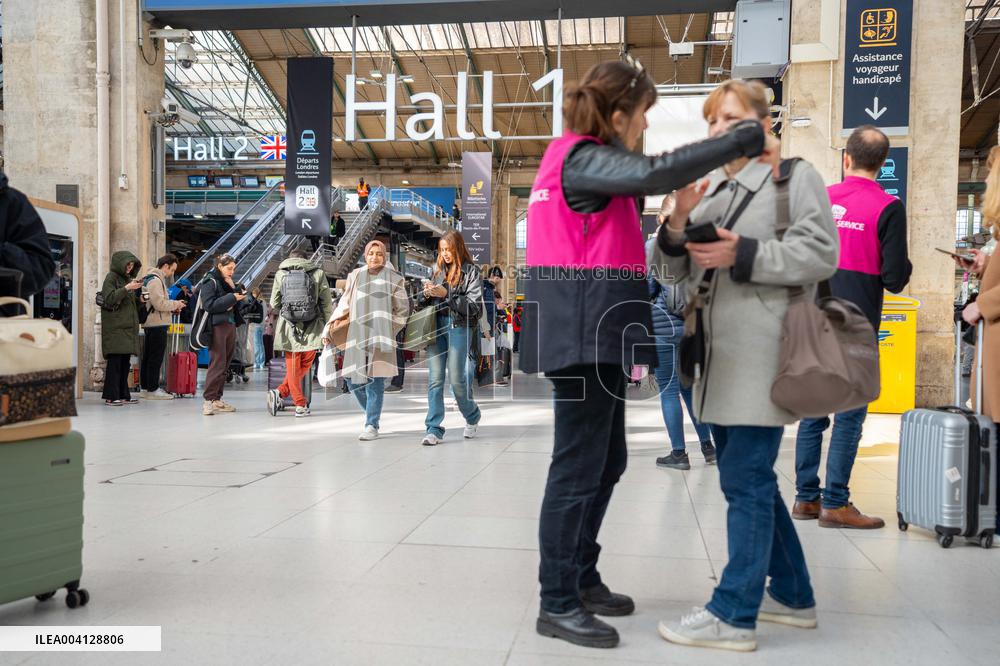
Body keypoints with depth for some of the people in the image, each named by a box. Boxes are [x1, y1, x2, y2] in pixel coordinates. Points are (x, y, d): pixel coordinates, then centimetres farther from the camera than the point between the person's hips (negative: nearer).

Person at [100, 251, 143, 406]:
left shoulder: (127, 278, 19)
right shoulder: (111, 277, -4)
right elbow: (109, 298, -15)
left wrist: (136, 289, 10)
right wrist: (127, 288, -19)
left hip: (127, 326, 8)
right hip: (115, 327, -8)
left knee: (125, 361, 7)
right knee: (115, 360, -9)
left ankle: (123, 395, 10)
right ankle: (111, 396, -7)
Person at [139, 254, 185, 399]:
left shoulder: (152, 278, 20)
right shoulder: (155, 280, -13)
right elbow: (160, 303, -21)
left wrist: (173, 308, 12)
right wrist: (176, 304, -7)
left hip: (150, 324, 11)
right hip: (157, 325, -11)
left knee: (148, 357, 14)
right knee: (156, 357, -6)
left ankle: (145, 387, 21)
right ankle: (153, 390, -2)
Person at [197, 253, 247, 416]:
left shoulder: (227, 282, 19)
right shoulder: (210, 282, -4)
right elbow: (209, 305, -16)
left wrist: (238, 292, -2)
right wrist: (231, 297, -16)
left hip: (230, 325, 8)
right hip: (217, 327, -8)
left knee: (225, 365, 8)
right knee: (217, 364, -11)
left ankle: (217, 399, 14)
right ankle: (209, 400, -8)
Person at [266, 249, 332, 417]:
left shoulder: (280, 274, 5)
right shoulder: (318, 273, 1)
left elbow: (274, 304, 8)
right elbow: (327, 304, 0)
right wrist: (327, 326, 11)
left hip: (289, 327, 1)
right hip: (312, 328, -1)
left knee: (292, 368, 10)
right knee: (305, 366, 11)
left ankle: (301, 405, 4)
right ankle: (281, 393, 1)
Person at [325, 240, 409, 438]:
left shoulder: (393, 278, 5)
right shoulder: (355, 276, 10)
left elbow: (402, 308, 10)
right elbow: (344, 305, 12)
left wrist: (391, 330, 5)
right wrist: (329, 327, 5)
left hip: (380, 335, -3)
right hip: (357, 334, 3)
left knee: (375, 379, -6)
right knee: (352, 378, 2)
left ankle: (372, 426, 1)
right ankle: (371, 411, 27)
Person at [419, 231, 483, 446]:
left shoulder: (471, 271, -1)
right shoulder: (438, 270, 15)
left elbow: (473, 305, -9)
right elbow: (425, 302, 20)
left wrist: (446, 294, -16)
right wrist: (427, 294, -3)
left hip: (459, 327, -4)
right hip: (436, 325, 4)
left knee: (457, 378, -2)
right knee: (435, 379, -1)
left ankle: (473, 417, 24)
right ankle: (434, 430, 1)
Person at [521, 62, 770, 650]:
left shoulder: (587, 161, 20)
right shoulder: (581, 159, -12)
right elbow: (655, 172, -27)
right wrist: (748, 139, -20)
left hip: (595, 329, 10)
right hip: (583, 330, -10)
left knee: (607, 460, 15)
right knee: (579, 466, -5)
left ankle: (581, 578, 28)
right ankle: (557, 604, 7)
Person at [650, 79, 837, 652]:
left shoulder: (796, 177, 0)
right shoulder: (710, 190, 18)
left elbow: (820, 256, -10)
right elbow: (673, 272, 15)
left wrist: (743, 254, -16)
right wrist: (678, 222, -3)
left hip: (764, 355, -8)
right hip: (719, 356, 8)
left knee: (745, 480, -7)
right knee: (750, 478, 14)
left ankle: (734, 615, 2)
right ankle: (792, 595, 29)